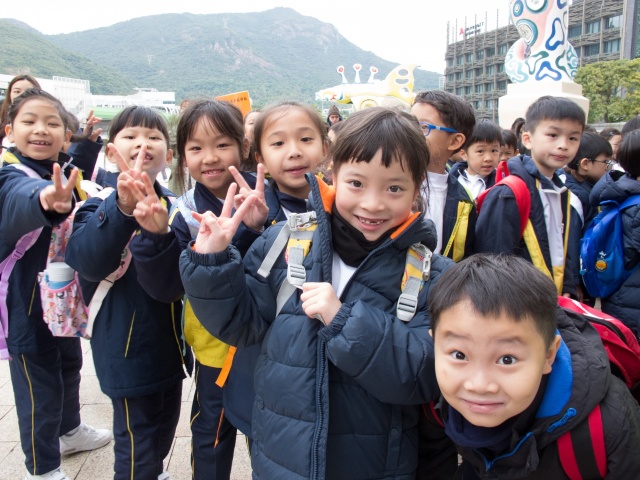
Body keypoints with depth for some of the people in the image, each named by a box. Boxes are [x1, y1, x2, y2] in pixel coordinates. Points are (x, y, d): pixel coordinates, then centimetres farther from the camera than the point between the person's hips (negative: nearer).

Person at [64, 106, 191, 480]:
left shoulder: (174, 204, 3)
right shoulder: (100, 204, -13)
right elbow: (89, 263, -31)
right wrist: (123, 208, -45)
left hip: (169, 343, 6)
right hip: (128, 348, -6)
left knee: (165, 434, 23)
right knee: (137, 448, 7)